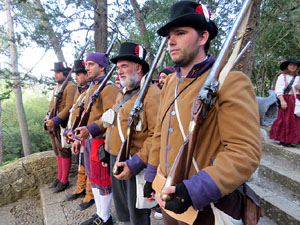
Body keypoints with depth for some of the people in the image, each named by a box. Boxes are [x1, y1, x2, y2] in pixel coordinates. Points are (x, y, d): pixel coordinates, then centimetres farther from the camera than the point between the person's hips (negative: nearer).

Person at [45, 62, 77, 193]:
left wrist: (55, 120, -23)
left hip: (62, 125, -9)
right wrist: (48, 119, 11)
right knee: (57, 152, 16)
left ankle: (64, 181, 13)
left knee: (64, 152, 1)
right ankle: (59, 177, 29)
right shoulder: (56, 87, 19)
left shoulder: (70, 87, -10)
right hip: (53, 125, 9)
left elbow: (69, 107, -19)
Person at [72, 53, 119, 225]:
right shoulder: (92, 88, 17)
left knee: (102, 180, 3)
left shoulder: (109, 88, -12)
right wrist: (79, 138, 18)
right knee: (93, 178, 18)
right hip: (89, 140, 9)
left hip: (100, 141, -9)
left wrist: (90, 130, -32)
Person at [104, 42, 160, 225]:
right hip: (115, 162, 8)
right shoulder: (122, 93, 13)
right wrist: (107, 150, 16)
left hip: (137, 165, -8)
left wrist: (135, 164, -24)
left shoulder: (152, 93, -16)